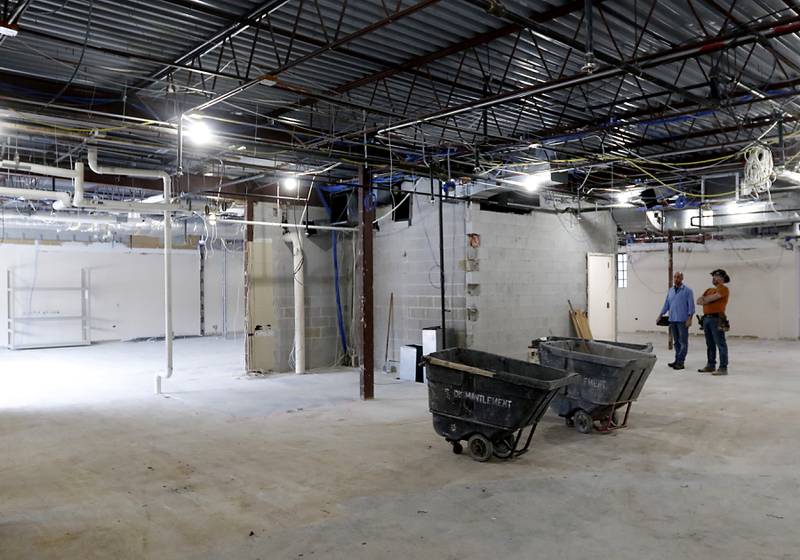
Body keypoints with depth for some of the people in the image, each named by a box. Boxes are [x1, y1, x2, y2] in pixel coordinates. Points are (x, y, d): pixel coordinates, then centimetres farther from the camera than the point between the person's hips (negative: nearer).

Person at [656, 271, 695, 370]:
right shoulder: (670, 291, 14)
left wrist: (689, 318, -15)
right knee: (676, 341, 11)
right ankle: (677, 360, 17)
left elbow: (691, 305, -7)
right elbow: (666, 304, 17)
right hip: (672, 320, 6)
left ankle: (680, 362, -3)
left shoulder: (687, 290, -3)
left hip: (683, 320, -6)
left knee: (683, 342, -3)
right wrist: (660, 316, 11)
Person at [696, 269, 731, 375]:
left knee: (720, 344, -7)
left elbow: (712, 298, -16)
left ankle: (723, 368, -8)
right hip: (706, 318, 9)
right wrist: (707, 300, -6)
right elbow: (699, 300, 14)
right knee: (710, 344, 13)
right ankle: (710, 365, 20)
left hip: (716, 319, -8)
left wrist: (705, 299, 3)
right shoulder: (709, 290, 22)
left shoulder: (723, 289, -3)